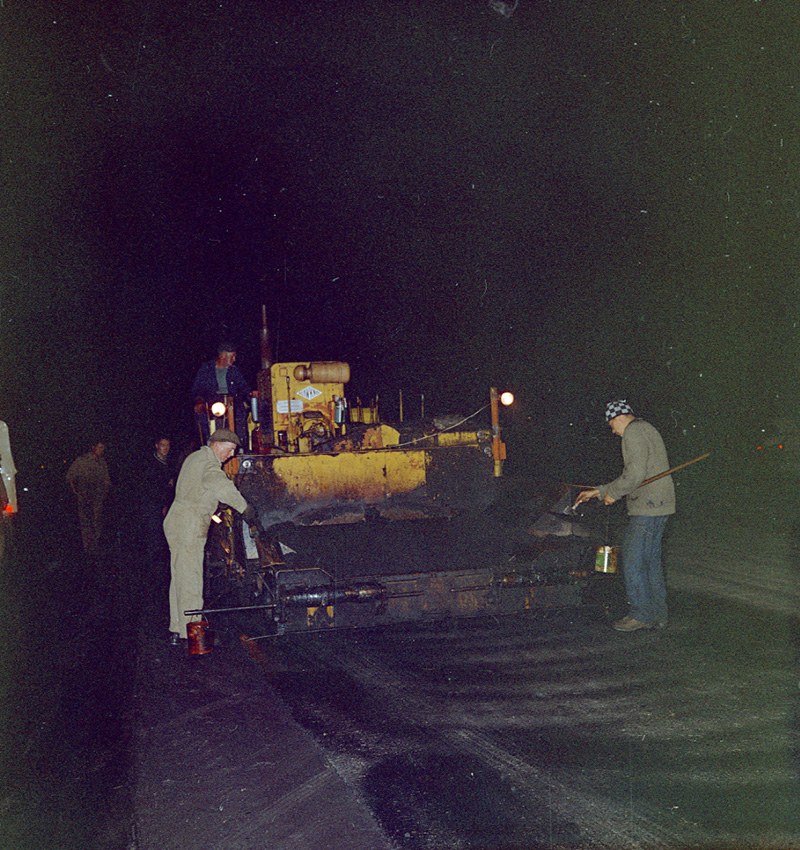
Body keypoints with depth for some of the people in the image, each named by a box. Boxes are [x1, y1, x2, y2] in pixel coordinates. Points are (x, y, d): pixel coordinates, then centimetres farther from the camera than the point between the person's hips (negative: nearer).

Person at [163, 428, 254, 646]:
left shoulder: (195, 457, 18)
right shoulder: (208, 462, -14)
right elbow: (220, 485, -35)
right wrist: (244, 507, -33)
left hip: (176, 522, 10)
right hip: (189, 526, -10)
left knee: (180, 577, 13)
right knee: (190, 578, -7)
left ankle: (177, 631, 19)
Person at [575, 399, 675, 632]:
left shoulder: (633, 432, -11)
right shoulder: (646, 430, 22)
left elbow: (635, 474, -22)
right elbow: (632, 476, 26)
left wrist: (613, 493, -7)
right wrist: (599, 491, 25)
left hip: (647, 508, -10)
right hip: (659, 506, 10)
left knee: (633, 561, -4)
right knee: (651, 561, 14)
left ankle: (641, 615, 2)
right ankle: (658, 615, 18)